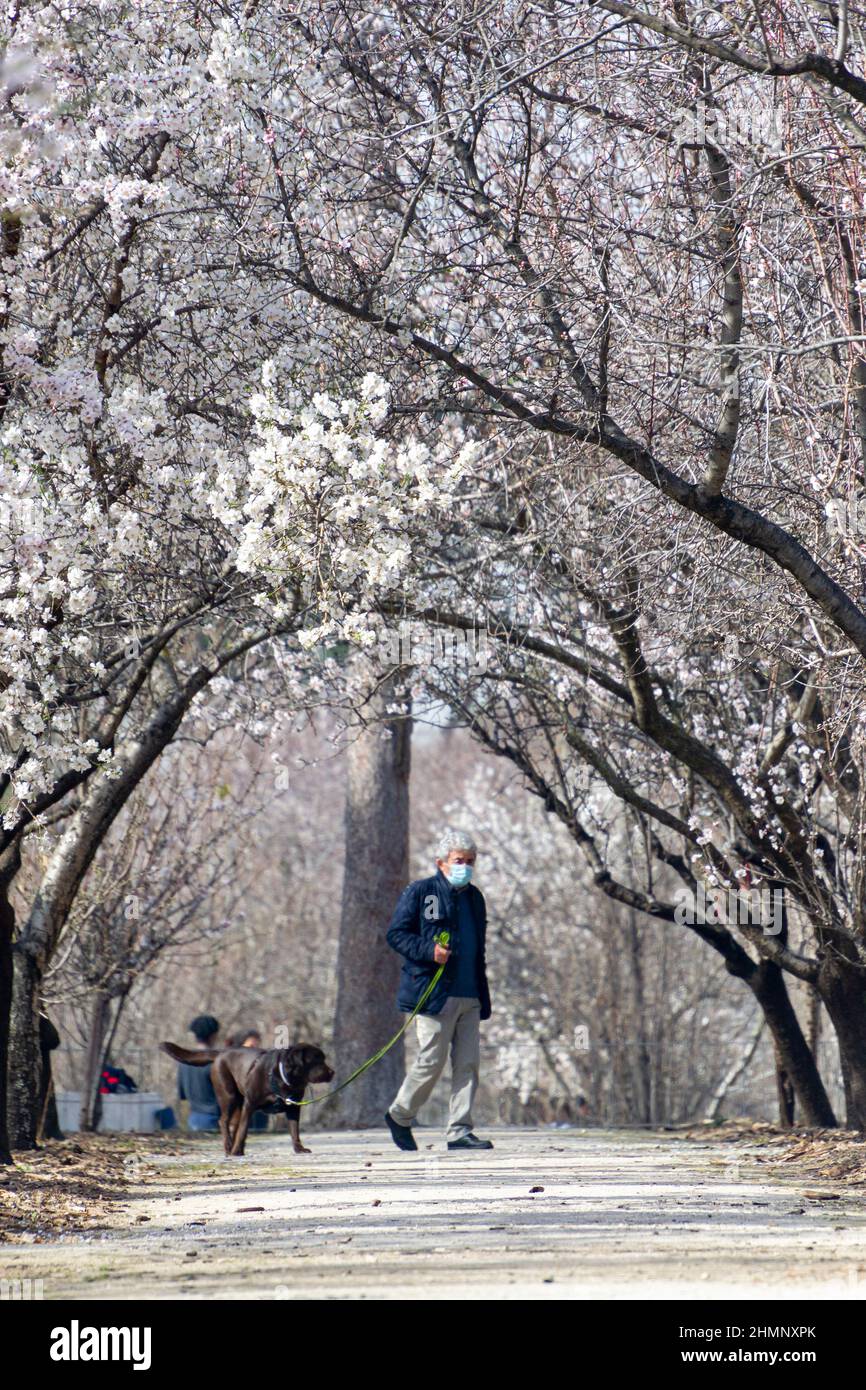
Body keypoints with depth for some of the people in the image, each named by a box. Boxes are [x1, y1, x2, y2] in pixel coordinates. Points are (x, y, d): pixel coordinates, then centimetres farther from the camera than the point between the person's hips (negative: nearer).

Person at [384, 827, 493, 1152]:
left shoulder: (474, 897, 19)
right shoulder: (419, 892, 0)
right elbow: (395, 934, -4)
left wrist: (483, 998, 18)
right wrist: (429, 951, -20)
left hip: (469, 998, 6)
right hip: (432, 994, -6)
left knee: (468, 1064, 0)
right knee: (431, 1061, -5)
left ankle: (459, 1131, 4)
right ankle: (399, 1116, 16)